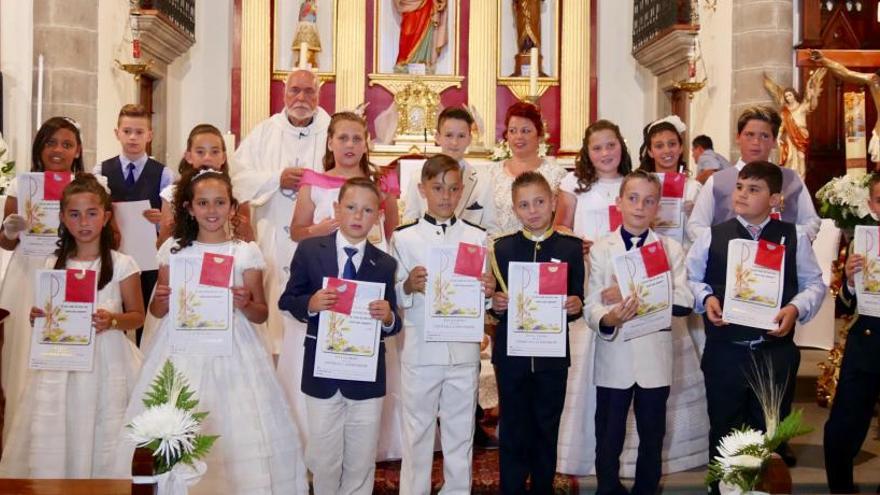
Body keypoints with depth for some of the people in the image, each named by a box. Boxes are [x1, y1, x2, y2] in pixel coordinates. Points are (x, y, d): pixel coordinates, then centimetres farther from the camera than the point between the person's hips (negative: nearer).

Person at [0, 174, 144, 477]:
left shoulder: (122, 265, -2)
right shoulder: (53, 265, 8)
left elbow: (137, 316, 2)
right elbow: (43, 314, 17)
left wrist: (113, 320, -16)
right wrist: (37, 318, -5)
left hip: (106, 363, -3)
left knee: (103, 446, -3)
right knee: (53, 446, 1)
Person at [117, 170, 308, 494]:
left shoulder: (246, 253, 2)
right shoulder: (173, 249, 7)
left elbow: (261, 314, 6)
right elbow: (157, 312, 13)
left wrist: (245, 304, -14)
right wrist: (162, 300, -8)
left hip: (231, 354, -1)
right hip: (182, 353, 1)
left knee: (236, 435, -4)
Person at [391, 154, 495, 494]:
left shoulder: (477, 237, 5)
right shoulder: (404, 238, 0)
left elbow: (484, 296, 9)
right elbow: (394, 297, 0)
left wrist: (489, 291, -13)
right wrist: (409, 286, -20)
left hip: (464, 351, 2)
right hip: (420, 351, -2)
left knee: (461, 433, 11)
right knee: (417, 432, 8)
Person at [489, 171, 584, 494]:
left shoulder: (571, 247, 1)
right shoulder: (502, 248, 2)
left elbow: (577, 300, 2)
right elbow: (494, 300, 4)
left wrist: (576, 306, -19)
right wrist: (496, 306, -17)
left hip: (553, 354, 0)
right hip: (511, 354, 0)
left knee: (547, 431, 12)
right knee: (513, 432, 8)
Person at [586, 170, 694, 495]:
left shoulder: (671, 249, 4)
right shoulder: (601, 249, 1)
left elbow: (684, 302, -8)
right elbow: (592, 306, -8)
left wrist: (642, 297, -18)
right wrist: (608, 320, -30)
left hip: (655, 358, 1)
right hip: (613, 357, -1)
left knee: (652, 435, 12)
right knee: (608, 437, 7)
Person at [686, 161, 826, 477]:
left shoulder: (794, 238, 2)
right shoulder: (711, 237, 1)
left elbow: (814, 284, 7)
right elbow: (691, 278, 8)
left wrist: (796, 308, -11)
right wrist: (706, 298, -11)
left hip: (776, 352, 0)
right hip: (724, 353, 0)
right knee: (723, 432, 11)